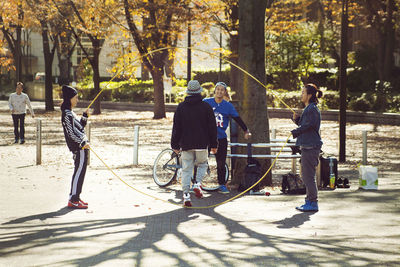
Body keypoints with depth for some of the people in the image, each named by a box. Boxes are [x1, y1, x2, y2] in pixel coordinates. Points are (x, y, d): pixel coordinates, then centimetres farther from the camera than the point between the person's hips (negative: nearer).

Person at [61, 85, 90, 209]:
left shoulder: (70, 113, 18)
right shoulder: (67, 114, -13)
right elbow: (71, 132, -21)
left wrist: (85, 116, 16)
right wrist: (82, 143, -27)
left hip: (81, 147, 10)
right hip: (79, 148, -10)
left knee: (80, 172, 13)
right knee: (79, 172, -10)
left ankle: (76, 197, 20)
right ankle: (73, 200, -9)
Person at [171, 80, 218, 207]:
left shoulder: (181, 107, 1)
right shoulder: (206, 107, -2)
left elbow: (176, 128, 3)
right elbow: (212, 127, 1)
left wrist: (175, 145, 10)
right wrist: (213, 144, 8)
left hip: (186, 144, 1)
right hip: (202, 144, -1)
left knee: (187, 169, 4)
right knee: (202, 164, 20)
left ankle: (186, 195, -4)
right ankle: (198, 184, -3)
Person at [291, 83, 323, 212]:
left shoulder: (313, 109, -13)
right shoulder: (308, 108, 18)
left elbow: (308, 126, -19)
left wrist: (294, 133, -9)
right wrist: (297, 119, 6)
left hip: (311, 147, -11)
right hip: (307, 146, 11)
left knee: (308, 175, -8)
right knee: (305, 175, 15)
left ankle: (313, 203, -4)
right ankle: (309, 201, 21)